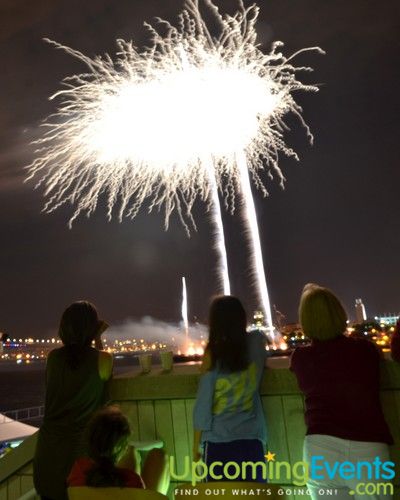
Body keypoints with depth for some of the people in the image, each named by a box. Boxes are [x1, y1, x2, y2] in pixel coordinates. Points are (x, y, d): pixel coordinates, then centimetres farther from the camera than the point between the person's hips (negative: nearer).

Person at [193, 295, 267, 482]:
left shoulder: (213, 353, -8)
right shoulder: (256, 343, -3)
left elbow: (203, 405, -5)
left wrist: (196, 446, 5)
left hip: (218, 442, -2)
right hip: (251, 439, 3)